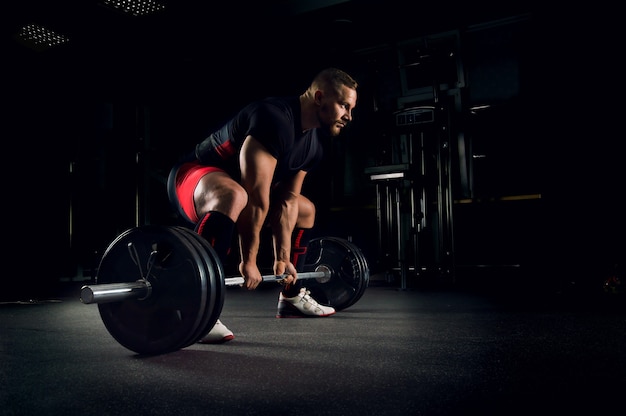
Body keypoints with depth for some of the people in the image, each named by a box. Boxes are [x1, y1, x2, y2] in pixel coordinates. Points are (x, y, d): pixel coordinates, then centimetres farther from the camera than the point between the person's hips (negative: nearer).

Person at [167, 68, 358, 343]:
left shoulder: (312, 144, 0)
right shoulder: (274, 119, -29)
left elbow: (286, 203, 3)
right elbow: (256, 199, -31)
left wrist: (283, 259, 0)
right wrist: (249, 261, -27)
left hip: (232, 183, 10)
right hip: (194, 175, -10)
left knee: (305, 210, 16)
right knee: (234, 197, -43)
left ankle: (292, 298, 23)